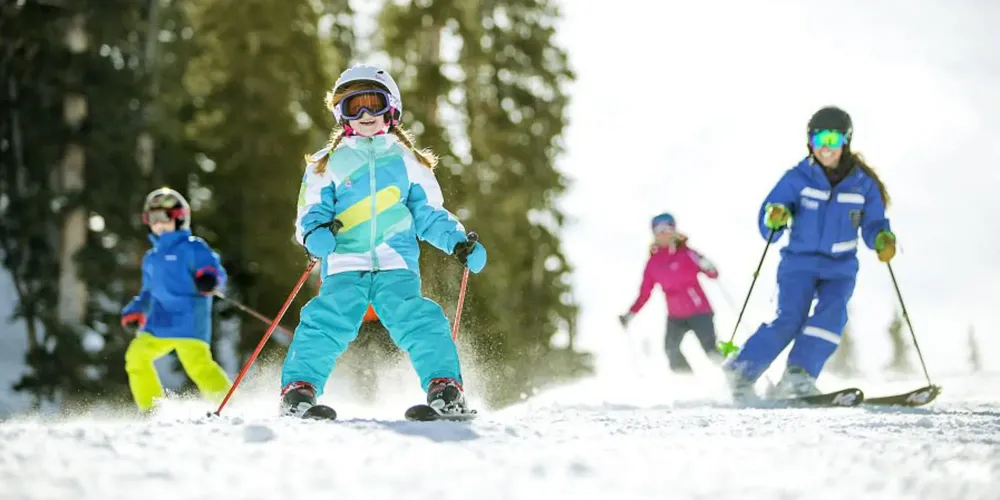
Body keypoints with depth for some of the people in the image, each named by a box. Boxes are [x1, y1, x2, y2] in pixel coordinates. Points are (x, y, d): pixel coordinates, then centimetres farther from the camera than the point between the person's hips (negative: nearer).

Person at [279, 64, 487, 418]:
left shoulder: (407, 160, 21)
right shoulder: (327, 164, 17)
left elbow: (429, 215, 22)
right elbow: (311, 212, 10)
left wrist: (458, 243, 4)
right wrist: (315, 233, -15)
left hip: (397, 265, 1)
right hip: (344, 265, -1)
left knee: (419, 322, -22)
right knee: (327, 321, -24)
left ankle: (445, 388, -26)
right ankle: (298, 388, -25)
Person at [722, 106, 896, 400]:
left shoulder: (863, 184, 1)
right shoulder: (797, 178, -4)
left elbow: (873, 226, 6)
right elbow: (767, 229, -5)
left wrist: (883, 240, -17)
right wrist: (774, 219, -28)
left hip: (840, 268, 2)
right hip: (799, 262, -2)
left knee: (832, 315, -24)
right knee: (790, 319, -18)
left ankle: (797, 377, -26)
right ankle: (741, 372, -5)